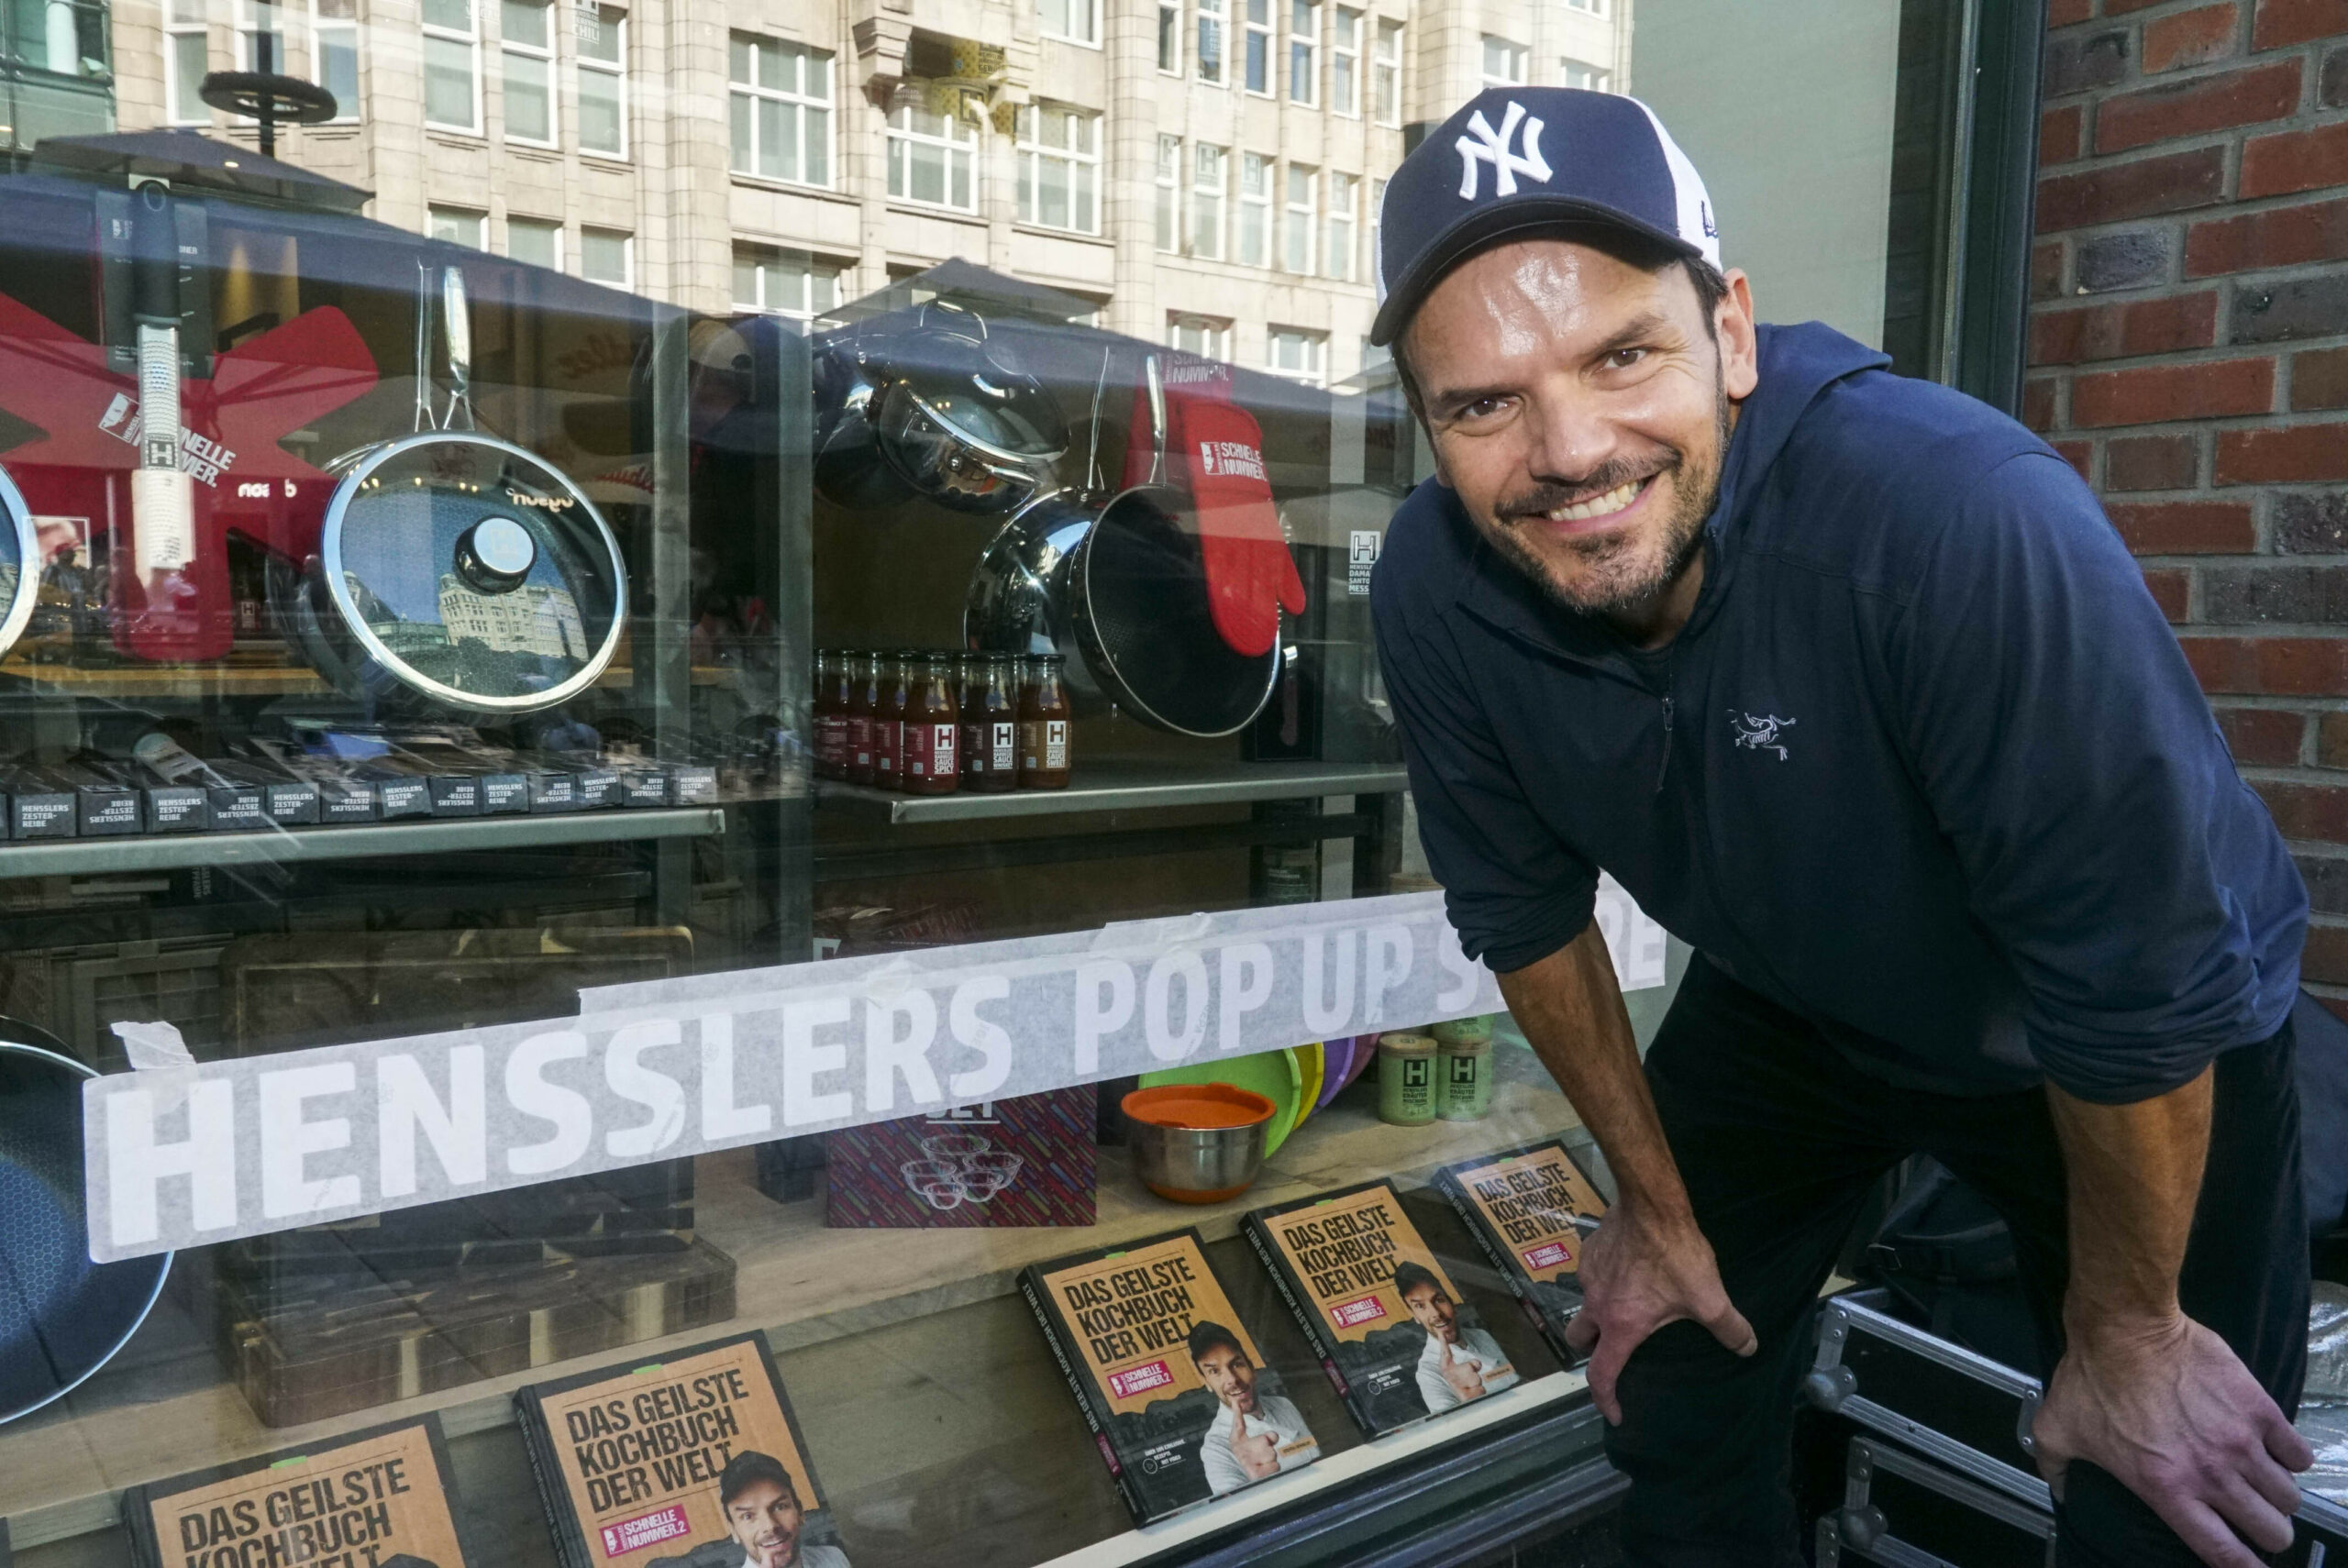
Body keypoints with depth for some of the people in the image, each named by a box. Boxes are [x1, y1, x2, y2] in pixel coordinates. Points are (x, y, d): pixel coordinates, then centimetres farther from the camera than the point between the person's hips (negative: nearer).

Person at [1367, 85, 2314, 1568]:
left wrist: (2127, 1332, -13)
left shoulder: (1964, 516, -39)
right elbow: (1527, 913, -8)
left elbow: (2136, 981, -28)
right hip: (1788, 1008, 4)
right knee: (1674, 1415, 12)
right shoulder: (1434, 595, -23)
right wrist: (1656, 1203, 2)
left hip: (2146, 1045, -3)